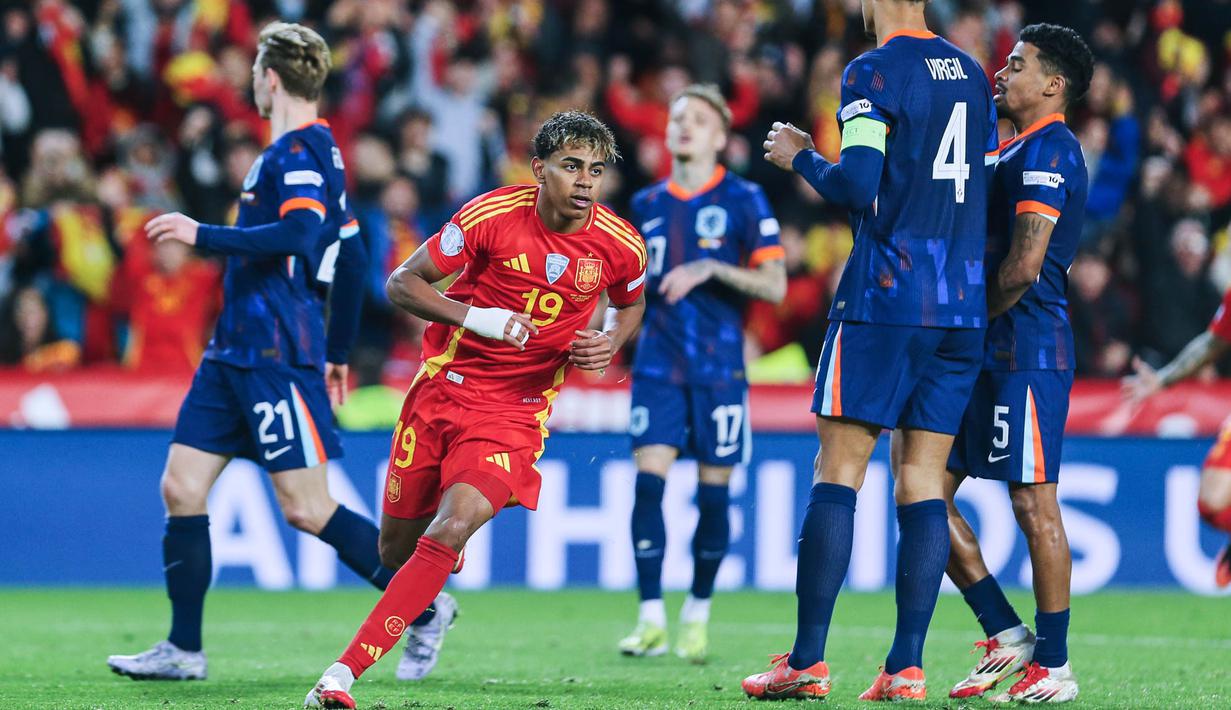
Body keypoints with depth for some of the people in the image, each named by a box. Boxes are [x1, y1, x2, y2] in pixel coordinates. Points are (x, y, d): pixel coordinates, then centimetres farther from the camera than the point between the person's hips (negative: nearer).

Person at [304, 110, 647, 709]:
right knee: (396, 544, 9)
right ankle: (430, 605, 49)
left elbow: (631, 305, 18)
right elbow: (401, 283, -7)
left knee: (452, 530, -24)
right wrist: (472, 316, -23)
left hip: (515, 412, -1)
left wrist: (610, 344, -4)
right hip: (441, 389, 1)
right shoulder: (493, 215, -13)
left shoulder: (621, 246, -6)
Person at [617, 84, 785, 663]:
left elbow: (775, 286, -7)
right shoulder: (648, 204, 11)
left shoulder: (743, 200, -1)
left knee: (713, 492, 2)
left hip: (719, 366, -2)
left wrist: (711, 269, -18)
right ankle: (651, 619, -9)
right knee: (649, 479, -11)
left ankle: (698, 615, 18)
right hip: (659, 362, 2)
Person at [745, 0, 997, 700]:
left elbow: (856, 185, -16)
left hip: (886, 301, -6)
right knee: (923, 477, 5)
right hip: (965, 307, 6)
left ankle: (808, 661, -5)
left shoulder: (875, 72, -7)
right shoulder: (972, 74, 14)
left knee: (839, 469, -3)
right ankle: (907, 666, -1)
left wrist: (800, 157, 1)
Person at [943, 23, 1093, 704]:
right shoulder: (1016, 150, 21)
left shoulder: (1047, 149, -11)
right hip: (990, 354, 10)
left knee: (1034, 505, -6)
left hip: (1027, 349, -10)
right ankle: (1006, 635, 12)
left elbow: (1023, 267, -20)